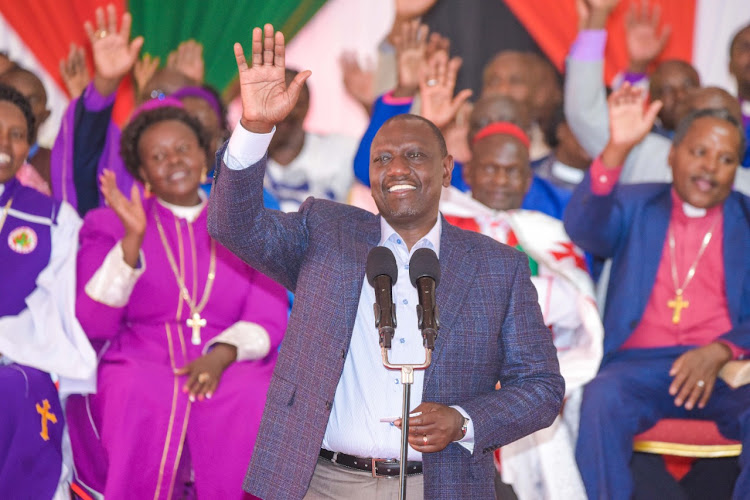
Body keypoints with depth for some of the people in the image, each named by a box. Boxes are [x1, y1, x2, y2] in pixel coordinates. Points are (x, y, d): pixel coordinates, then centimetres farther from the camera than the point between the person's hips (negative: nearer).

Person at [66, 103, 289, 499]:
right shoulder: (110, 224, 14)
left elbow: (269, 320, 7)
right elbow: (92, 325, 0)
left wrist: (222, 355, -16)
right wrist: (133, 238, -11)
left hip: (232, 364, 1)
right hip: (138, 363, -1)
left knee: (252, 403, -35)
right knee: (142, 400, -37)